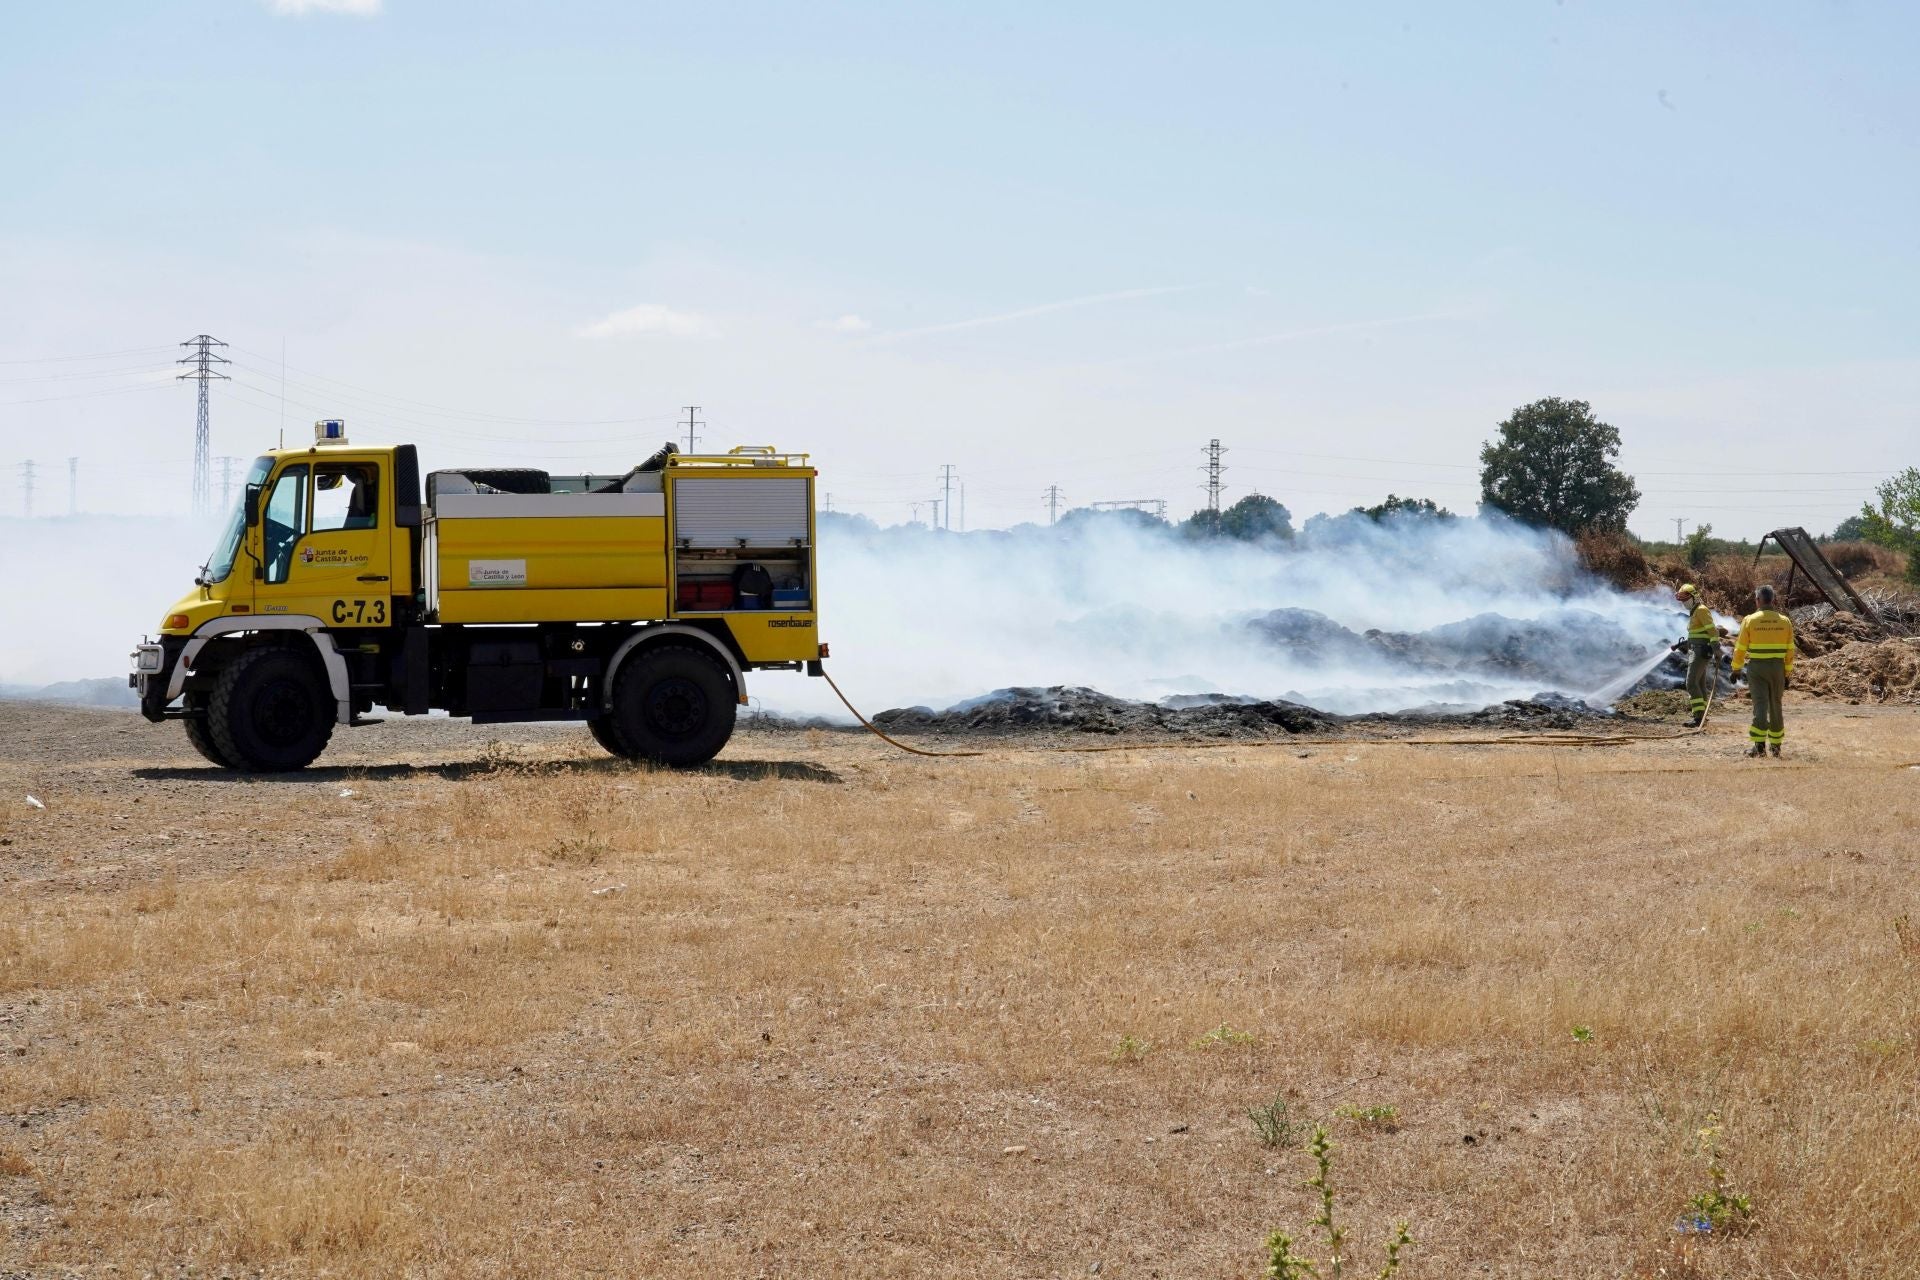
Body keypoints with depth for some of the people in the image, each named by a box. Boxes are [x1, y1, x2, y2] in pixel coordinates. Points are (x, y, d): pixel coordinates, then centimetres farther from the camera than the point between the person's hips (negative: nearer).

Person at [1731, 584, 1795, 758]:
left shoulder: (1749, 620, -6)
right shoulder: (1785, 621, 2)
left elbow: (1740, 648, -4)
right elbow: (1790, 651, 4)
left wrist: (1736, 669, 8)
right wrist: (1788, 675, 12)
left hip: (1757, 669, -2)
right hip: (1778, 669, 2)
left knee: (1760, 705, -6)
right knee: (1775, 706, 14)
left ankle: (1759, 745, -17)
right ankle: (1775, 745, 20)